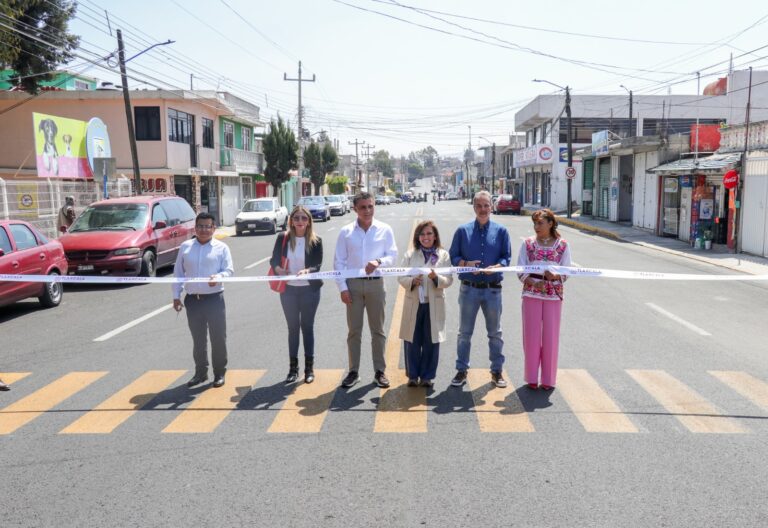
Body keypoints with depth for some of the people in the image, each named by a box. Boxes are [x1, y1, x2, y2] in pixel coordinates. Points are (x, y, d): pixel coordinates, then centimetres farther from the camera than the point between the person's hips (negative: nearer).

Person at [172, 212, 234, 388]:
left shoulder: (222, 248, 1)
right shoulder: (185, 247, 8)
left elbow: (229, 270, -4)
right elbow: (178, 273, 10)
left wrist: (218, 277, -25)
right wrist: (176, 296, 6)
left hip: (214, 299, -2)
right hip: (192, 300, 3)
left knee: (218, 338, 2)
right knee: (198, 339, 13)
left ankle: (219, 373, 17)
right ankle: (200, 373, 27)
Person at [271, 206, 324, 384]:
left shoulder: (315, 240, -6)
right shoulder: (283, 238, -2)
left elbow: (318, 264, -9)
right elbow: (274, 259, 1)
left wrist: (307, 271, -29)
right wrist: (278, 269, -21)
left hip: (309, 289, -1)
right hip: (288, 289, 2)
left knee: (307, 327, 8)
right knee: (293, 327, 11)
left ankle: (309, 367, 20)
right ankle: (293, 367, 21)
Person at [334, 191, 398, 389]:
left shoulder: (385, 230, 0)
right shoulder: (346, 232, 1)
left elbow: (393, 255, 0)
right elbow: (339, 261, 1)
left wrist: (378, 262, -21)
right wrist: (342, 287, -5)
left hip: (375, 284, 0)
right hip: (353, 284, 0)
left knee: (378, 330, 8)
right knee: (354, 330, 8)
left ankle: (379, 371, 19)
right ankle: (353, 372, 18)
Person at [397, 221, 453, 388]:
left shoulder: (444, 255, 3)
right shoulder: (410, 255, 6)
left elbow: (449, 280, -2)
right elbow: (401, 277, 2)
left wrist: (436, 277, -21)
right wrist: (412, 281, -18)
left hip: (434, 305, 0)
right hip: (413, 304, 1)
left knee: (431, 341, 4)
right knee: (412, 341, 5)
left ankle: (427, 376, 19)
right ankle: (413, 375, 20)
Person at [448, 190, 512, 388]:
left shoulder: (501, 231, 4)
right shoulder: (463, 230, 4)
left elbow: (506, 257, 2)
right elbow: (453, 256, 4)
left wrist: (496, 266, -18)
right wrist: (466, 264, -16)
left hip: (493, 290, 0)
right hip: (469, 289, 0)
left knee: (495, 333, 10)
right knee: (464, 332, 8)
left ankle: (497, 371, 23)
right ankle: (461, 370, 19)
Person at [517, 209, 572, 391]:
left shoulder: (563, 245, 1)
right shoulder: (528, 243, 3)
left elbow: (566, 272, 1)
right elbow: (520, 270, 1)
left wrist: (554, 276, -21)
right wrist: (533, 283, -17)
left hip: (553, 295, 0)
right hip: (531, 293, 1)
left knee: (551, 336, 4)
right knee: (531, 335, 4)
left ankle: (548, 378, 17)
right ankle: (531, 377, 18)